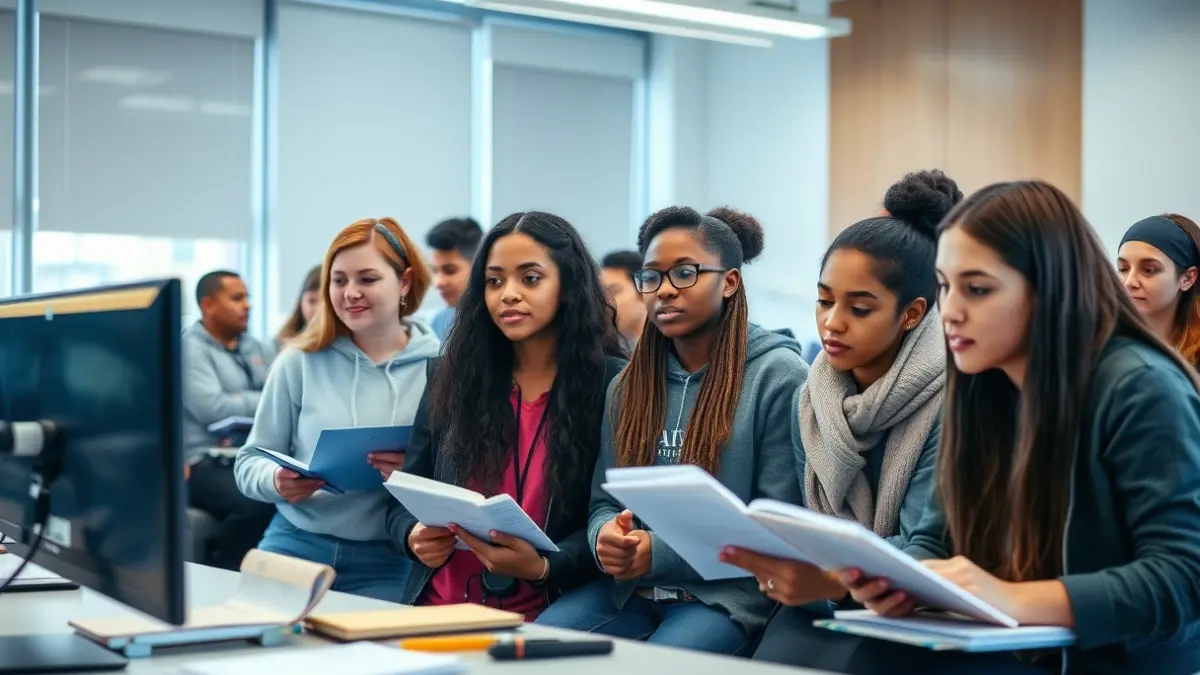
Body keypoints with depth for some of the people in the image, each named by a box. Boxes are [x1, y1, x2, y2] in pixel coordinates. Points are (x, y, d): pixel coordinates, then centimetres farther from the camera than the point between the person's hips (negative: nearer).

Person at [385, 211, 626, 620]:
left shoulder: (612, 386, -1)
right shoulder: (454, 380, 11)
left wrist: (543, 567, -21)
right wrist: (414, 537, -9)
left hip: (547, 616, -4)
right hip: (441, 608, 4)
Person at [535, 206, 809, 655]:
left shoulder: (779, 376, -5)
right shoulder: (628, 385, 14)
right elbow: (605, 500, 14)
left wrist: (660, 554, -16)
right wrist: (606, 537, -12)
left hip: (729, 593, -5)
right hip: (628, 588, 5)